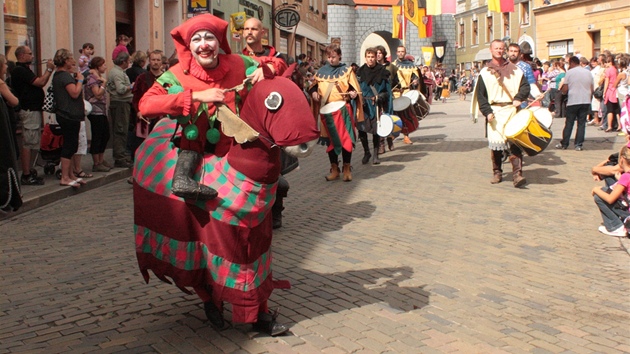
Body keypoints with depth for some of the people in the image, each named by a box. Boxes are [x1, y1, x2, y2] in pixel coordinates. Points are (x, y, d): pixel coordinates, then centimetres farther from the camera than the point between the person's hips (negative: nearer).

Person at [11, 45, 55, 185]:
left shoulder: (24, 70, 19)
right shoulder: (20, 70, -14)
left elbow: (39, 83, 18)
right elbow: (40, 82, -20)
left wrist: (49, 70, 9)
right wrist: (49, 69, -7)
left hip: (33, 110, 11)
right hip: (29, 111, -11)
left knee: (29, 144, 13)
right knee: (28, 144, -8)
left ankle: (28, 173, 18)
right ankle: (26, 176, -6)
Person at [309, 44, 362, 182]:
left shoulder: (347, 70, 3)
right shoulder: (321, 71, 11)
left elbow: (355, 89, 1)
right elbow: (313, 86, 20)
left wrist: (354, 93, -21)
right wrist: (314, 92, -1)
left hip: (343, 110, -3)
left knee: (346, 139, -4)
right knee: (330, 140, 7)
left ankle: (347, 169, 8)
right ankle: (334, 169, 16)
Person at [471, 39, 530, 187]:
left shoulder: (514, 70, 13)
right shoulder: (484, 72, 9)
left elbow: (525, 85, 10)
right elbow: (480, 95, 5)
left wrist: (519, 98, -10)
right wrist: (487, 112, -7)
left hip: (511, 110, 0)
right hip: (494, 112, 0)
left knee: (515, 142, -12)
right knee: (495, 143, 1)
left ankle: (517, 174, -16)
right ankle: (497, 173, 16)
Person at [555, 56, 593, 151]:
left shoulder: (570, 72, -5)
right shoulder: (588, 72, 7)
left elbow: (565, 90, -6)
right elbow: (592, 89, 9)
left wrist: (562, 89, 15)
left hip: (573, 101, -3)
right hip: (586, 101, 3)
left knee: (569, 123, 5)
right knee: (582, 123, 4)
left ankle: (564, 144, 9)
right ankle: (578, 145, 2)